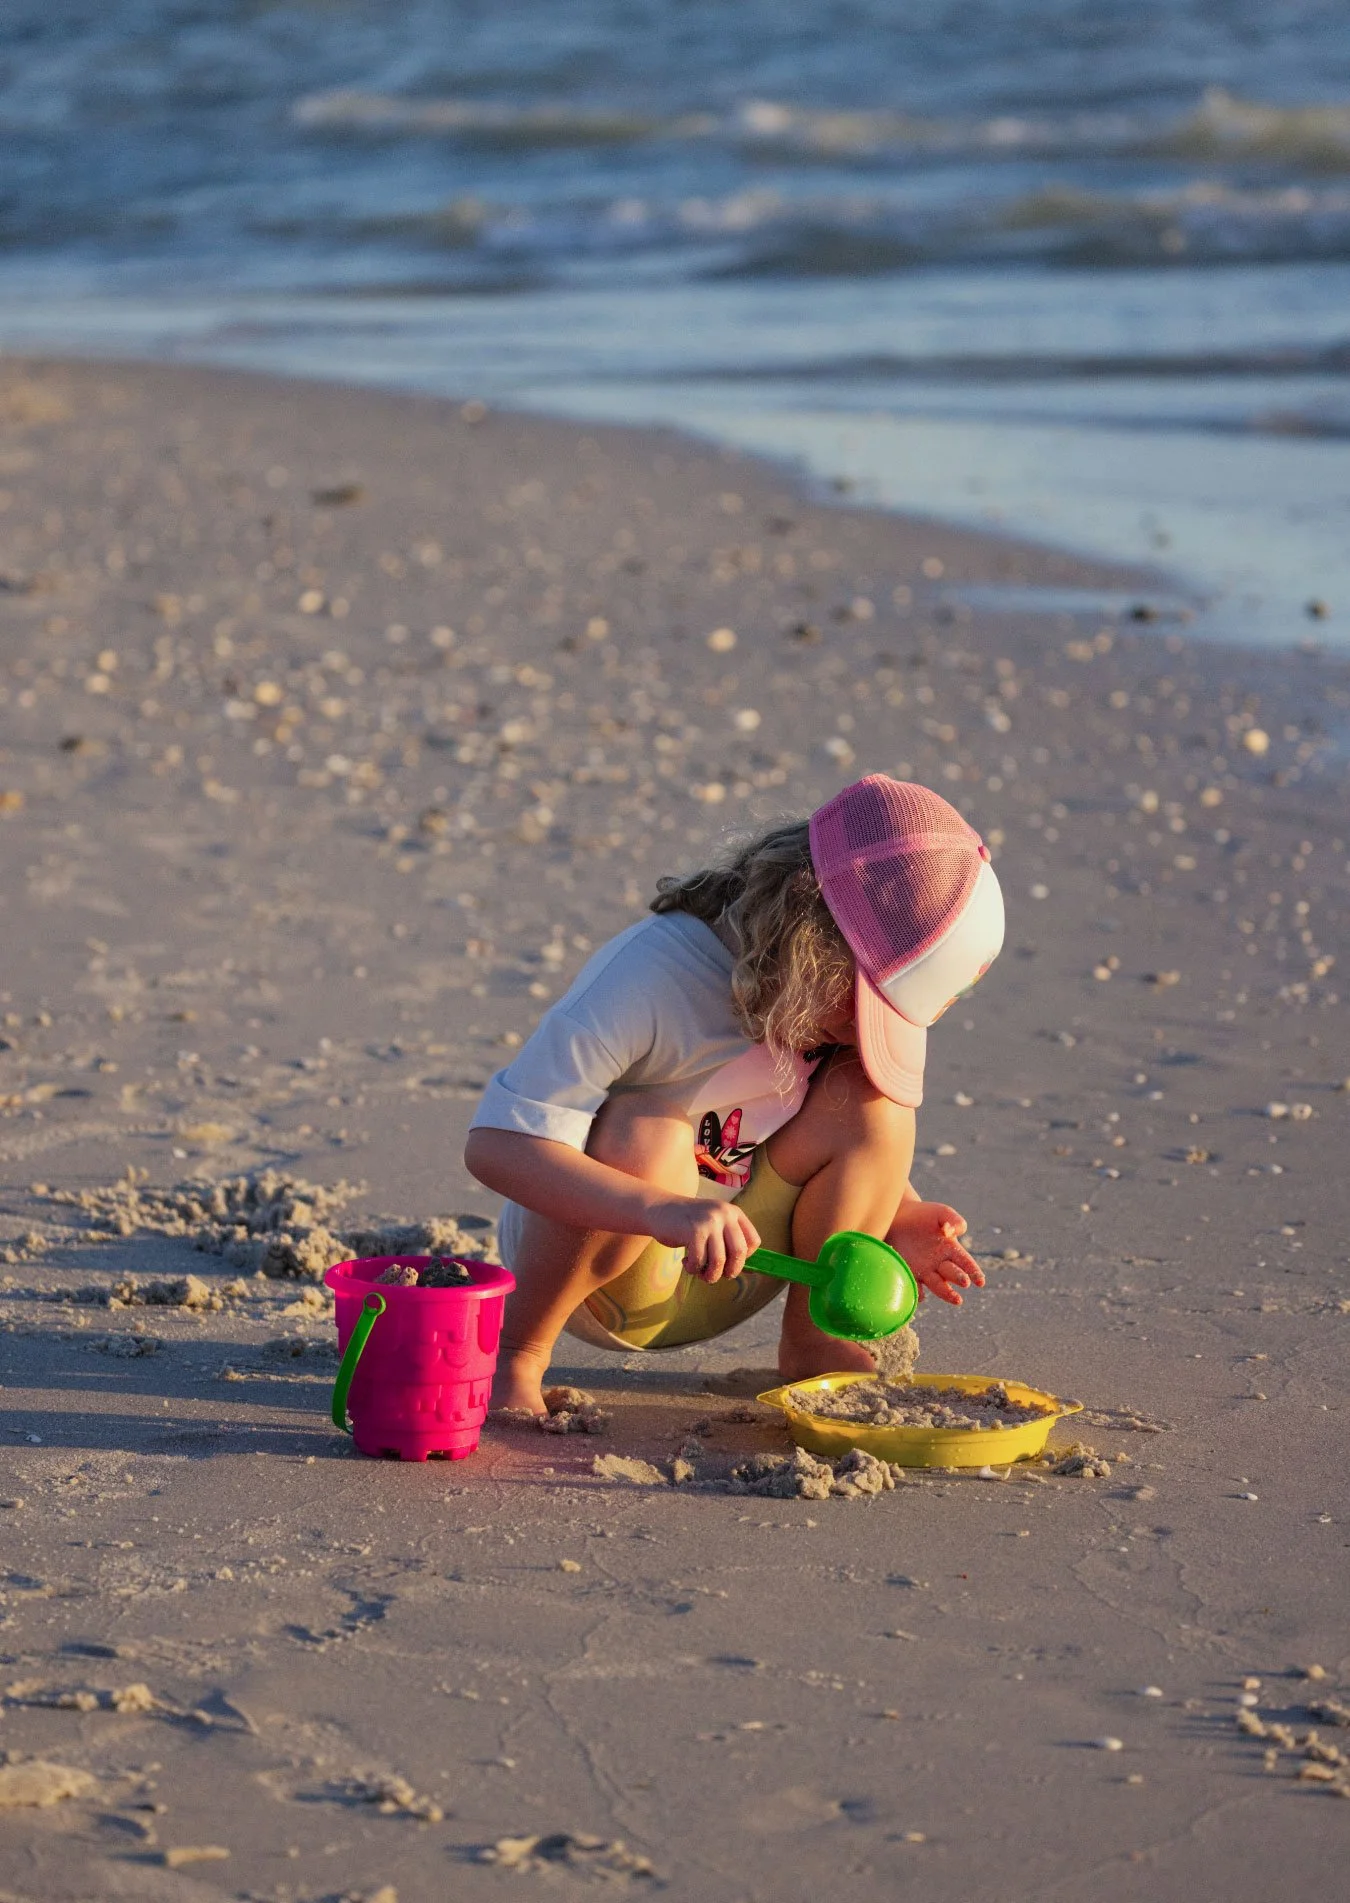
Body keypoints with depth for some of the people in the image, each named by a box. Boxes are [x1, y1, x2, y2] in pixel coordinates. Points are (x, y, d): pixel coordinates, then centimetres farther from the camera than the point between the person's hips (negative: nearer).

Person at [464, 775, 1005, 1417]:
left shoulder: (855, 996, -10)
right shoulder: (650, 978, -30)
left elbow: (859, 1147, 9)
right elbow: (495, 1144, -35)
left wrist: (896, 1216, -13)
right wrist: (666, 1210, -48)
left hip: (726, 1277, 5)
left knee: (868, 1095, -18)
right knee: (647, 1133, -37)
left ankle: (815, 1335, -2)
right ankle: (519, 1346, -14)